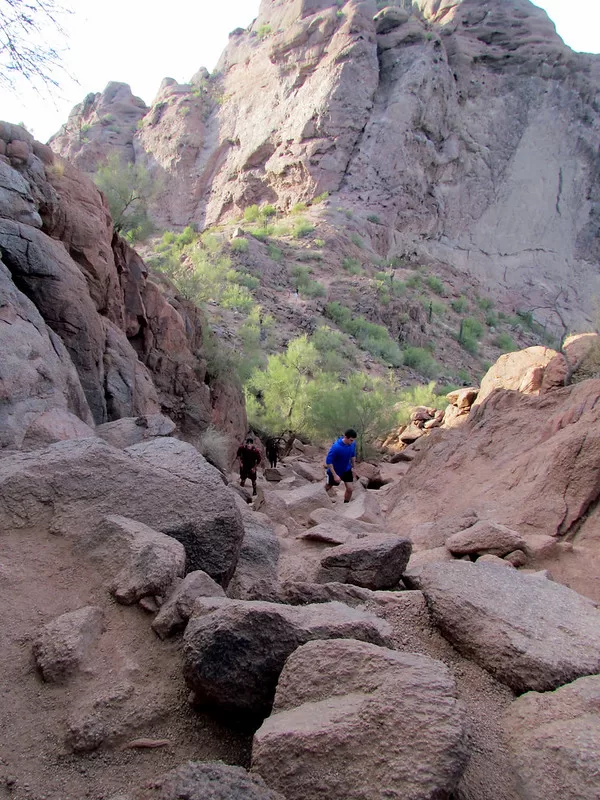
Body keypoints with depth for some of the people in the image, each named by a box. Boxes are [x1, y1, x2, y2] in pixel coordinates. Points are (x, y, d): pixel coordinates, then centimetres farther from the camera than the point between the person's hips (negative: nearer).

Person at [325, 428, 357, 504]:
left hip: (347, 470, 4)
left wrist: (353, 467, 9)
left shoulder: (353, 443, -18)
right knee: (328, 487, 19)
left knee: (350, 489, -1)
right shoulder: (336, 447, -36)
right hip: (335, 470, -4)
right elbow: (328, 461, -28)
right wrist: (335, 475, -28)